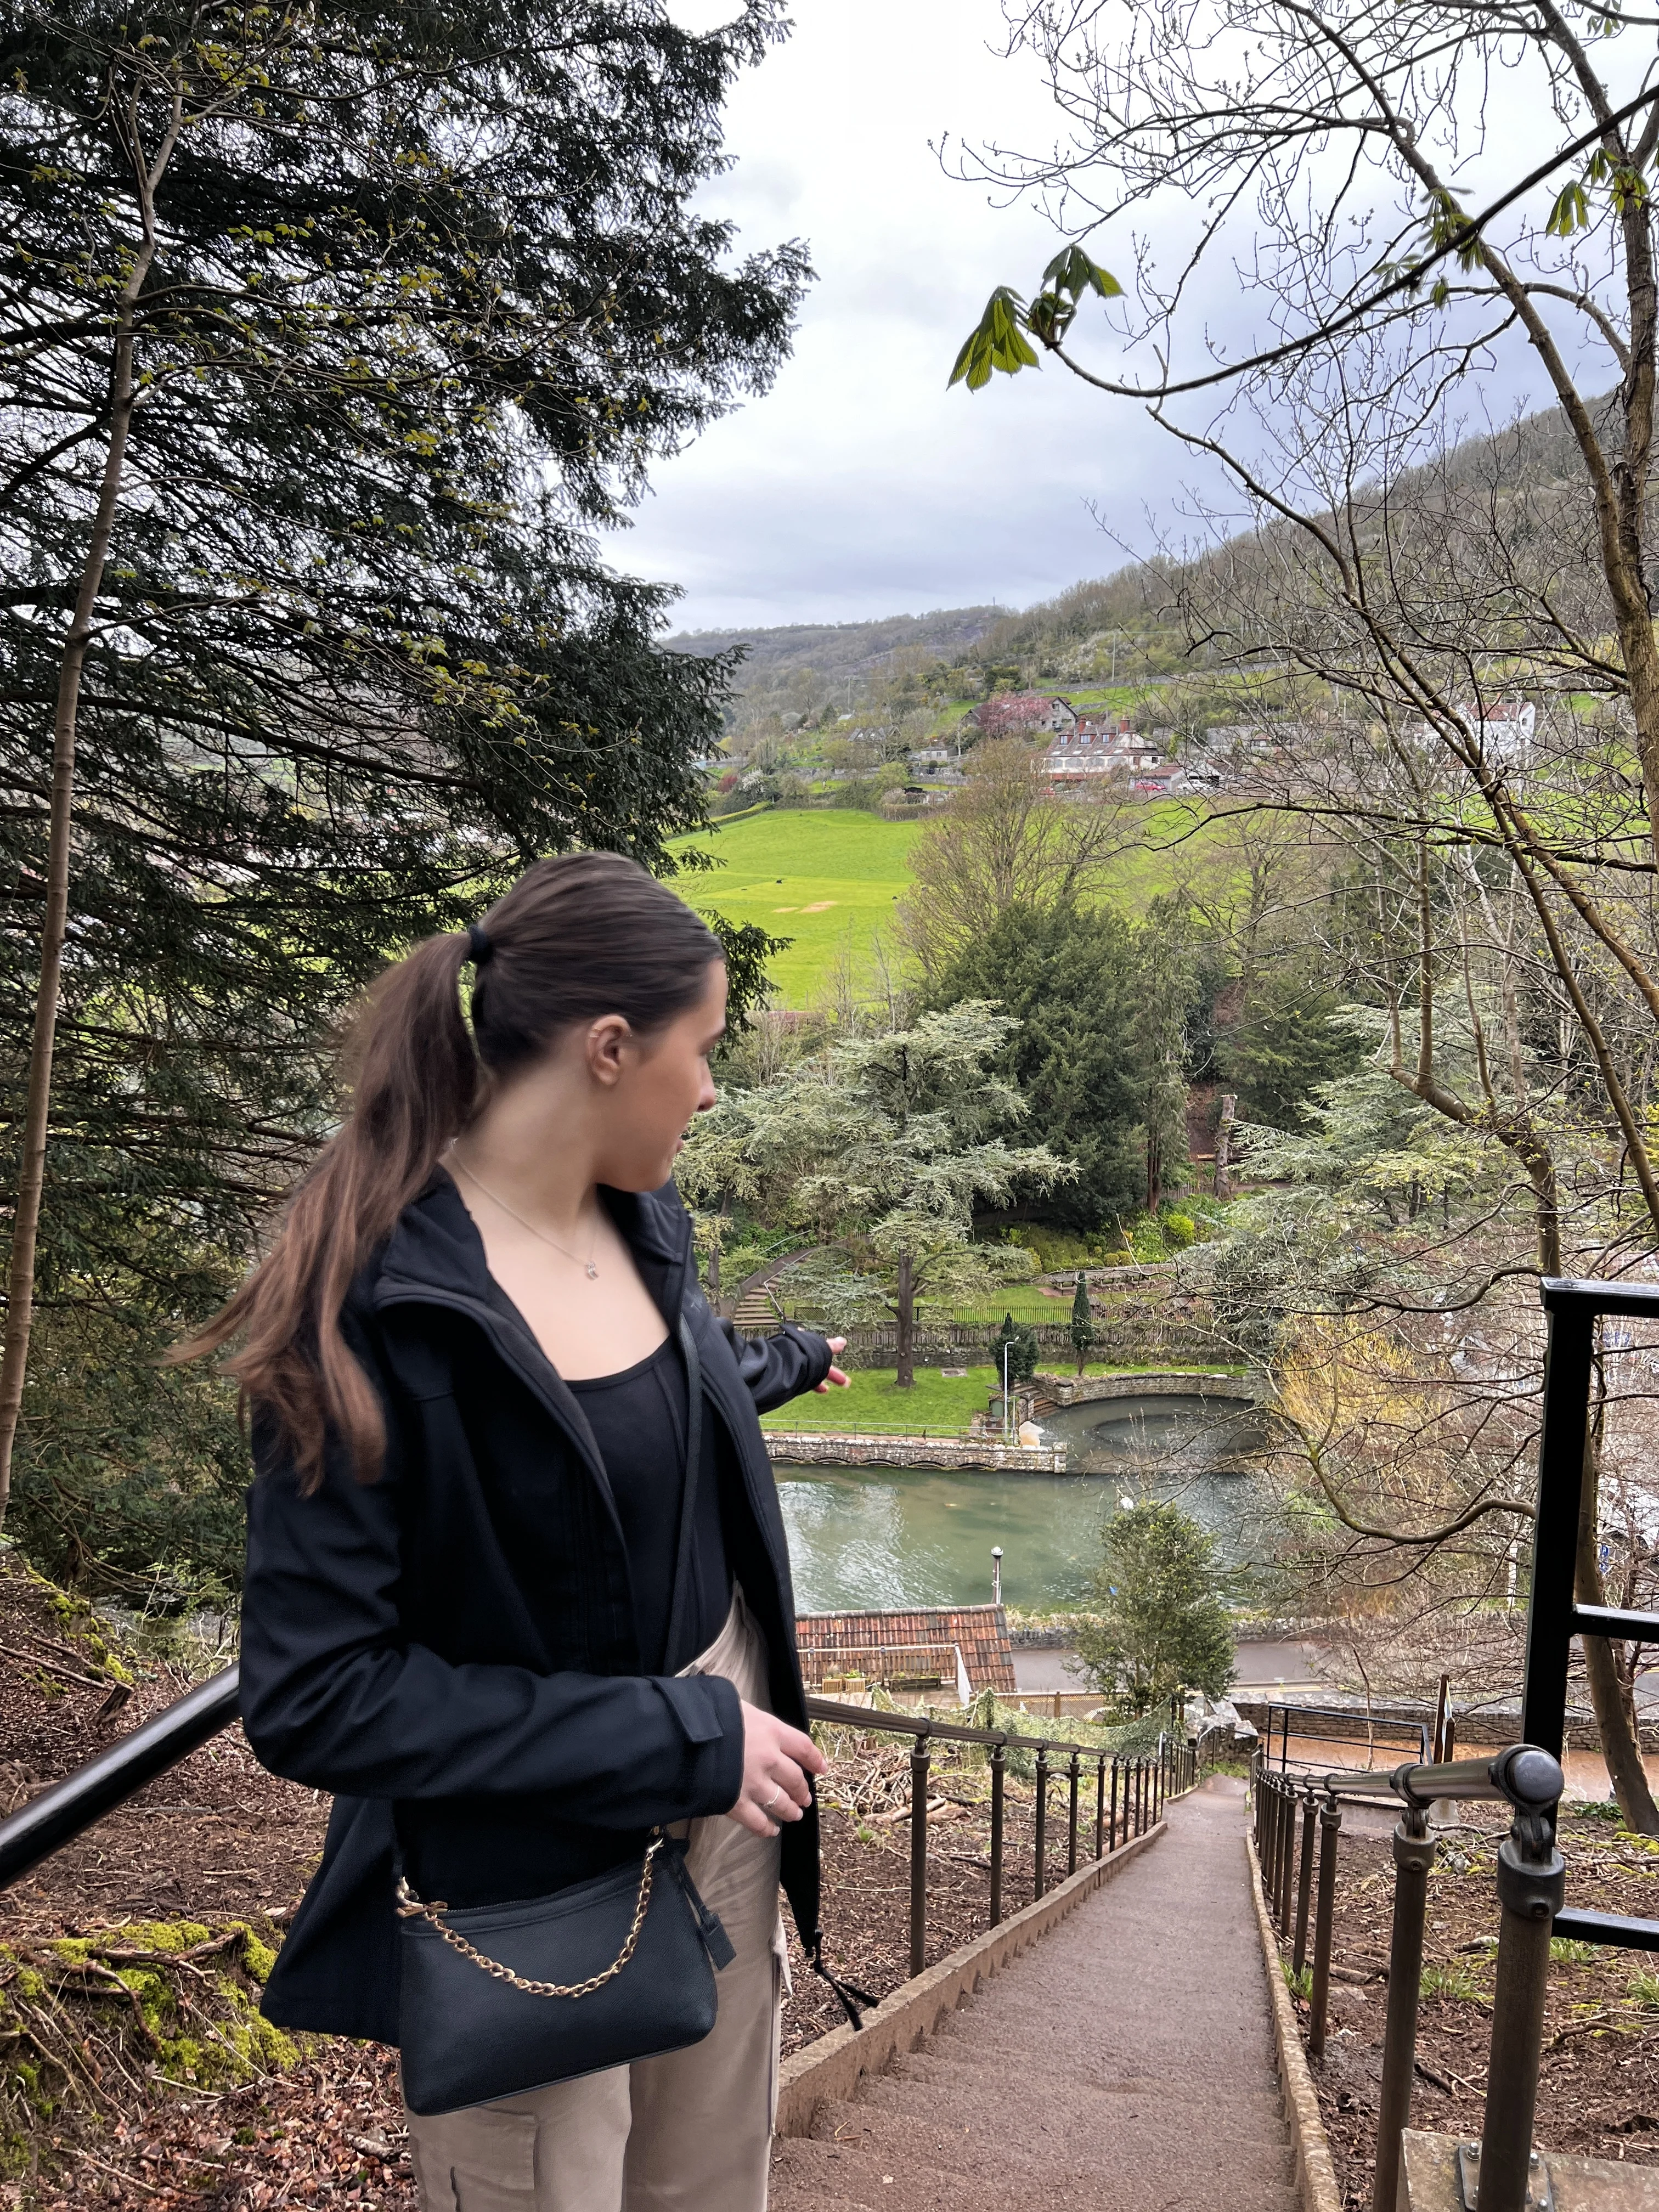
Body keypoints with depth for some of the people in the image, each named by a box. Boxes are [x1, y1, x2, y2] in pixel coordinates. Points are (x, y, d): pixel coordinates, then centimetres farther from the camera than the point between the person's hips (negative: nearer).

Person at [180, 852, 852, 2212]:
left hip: (722, 1771, 7)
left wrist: (788, 1363, 39)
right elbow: (316, 1693, -23)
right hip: (530, 1866, -6)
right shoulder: (375, 1304, -24)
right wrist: (673, 1736, -22)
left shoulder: (644, 1221, -2)